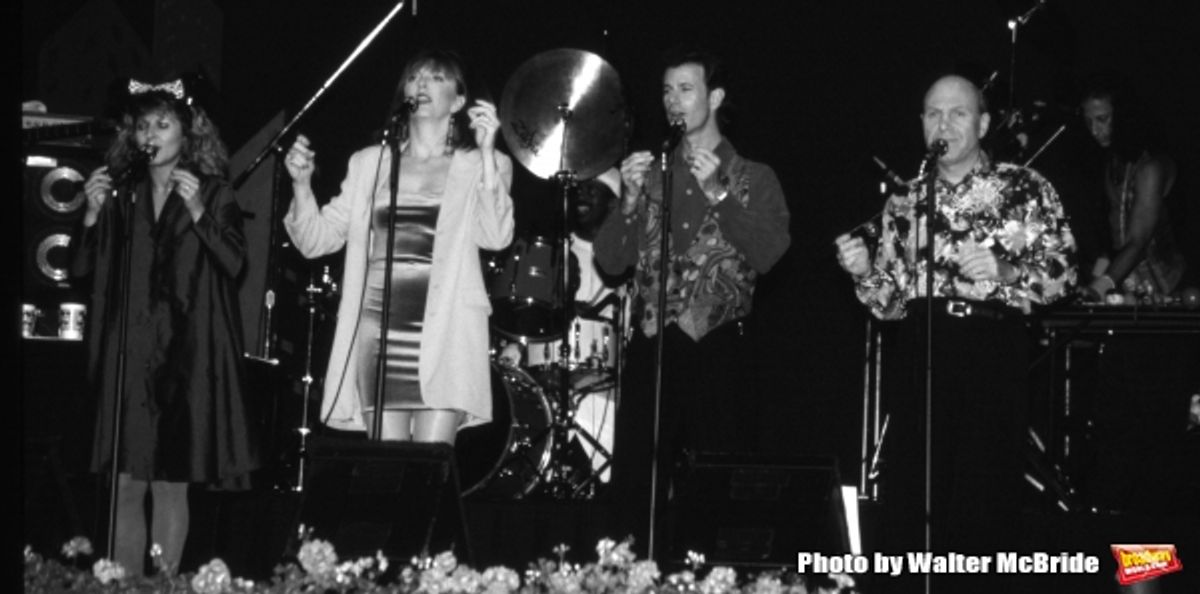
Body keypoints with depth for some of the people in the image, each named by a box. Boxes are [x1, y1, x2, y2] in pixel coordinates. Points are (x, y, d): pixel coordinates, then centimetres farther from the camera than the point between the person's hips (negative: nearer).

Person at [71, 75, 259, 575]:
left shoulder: (213, 193, 4)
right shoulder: (121, 195, 12)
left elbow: (233, 263, -7)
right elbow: (81, 269, 10)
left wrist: (196, 211, -16)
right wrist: (93, 214, -4)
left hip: (186, 358, -3)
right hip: (128, 356, 3)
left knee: (169, 483, -3)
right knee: (126, 485, 0)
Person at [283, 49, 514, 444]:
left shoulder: (478, 166, 8)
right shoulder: (369, 164, 17)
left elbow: (495, 236, -10)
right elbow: (316, 240, 13)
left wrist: (486, 152, -16)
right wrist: (301, 182, -5)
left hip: (445, 333, -3)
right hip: (378, 327, 3)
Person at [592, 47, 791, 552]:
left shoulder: (754, 179, 9)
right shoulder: (648, 173, 17)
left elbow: (767, 254, -6)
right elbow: (610, 261, 10)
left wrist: (717, 194, -12)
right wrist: (631, 199, -4)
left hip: (718, 347, -3)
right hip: (651, 345, 3)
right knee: (635, 487, -3)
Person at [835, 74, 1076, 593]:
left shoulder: (1025, 189, 4)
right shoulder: (905, 201, 16)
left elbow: (1062, 273, -1)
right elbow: (890, 302, 16)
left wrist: (1002, 269, -16)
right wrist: (864, 272, -4)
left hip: (992, 352, -3)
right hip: (919, 352, 3)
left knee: (984, 497, -3)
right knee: (909, 494, 2)